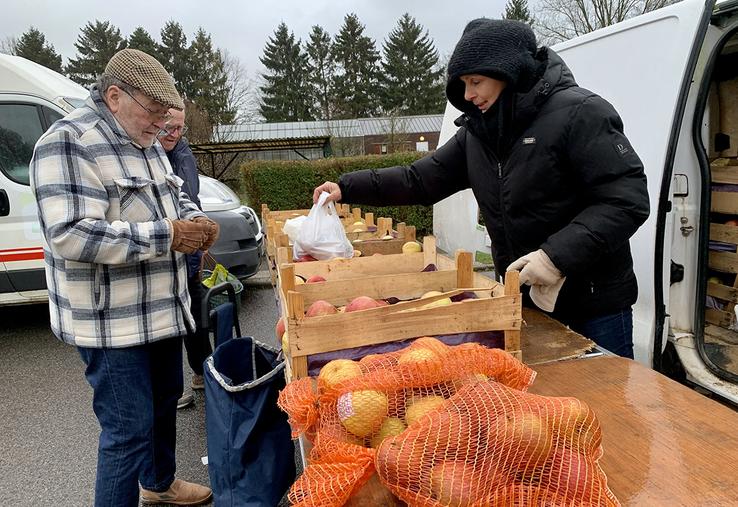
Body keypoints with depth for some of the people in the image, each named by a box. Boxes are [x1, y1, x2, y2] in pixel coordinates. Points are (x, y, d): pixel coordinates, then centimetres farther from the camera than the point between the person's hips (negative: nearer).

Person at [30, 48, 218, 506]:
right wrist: (167, 236, -26)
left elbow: (174, 195, 22)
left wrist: (194, 219, -2)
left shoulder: (145, 142, 10)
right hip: (112, 323, -9)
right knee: (130, 429, -2)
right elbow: (70, 236, -27)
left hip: (163, 310, 9)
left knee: (165, 401, 23)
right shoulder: (68, 142, -18)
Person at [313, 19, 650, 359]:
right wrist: (348, 188, 0)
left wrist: (558, 255, -29)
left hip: (595, 302, -5)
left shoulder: (578, 113, -16)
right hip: (525, 295, 6)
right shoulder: (477, 133, 5)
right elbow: (422, 179, 7)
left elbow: (628, 199, -21)